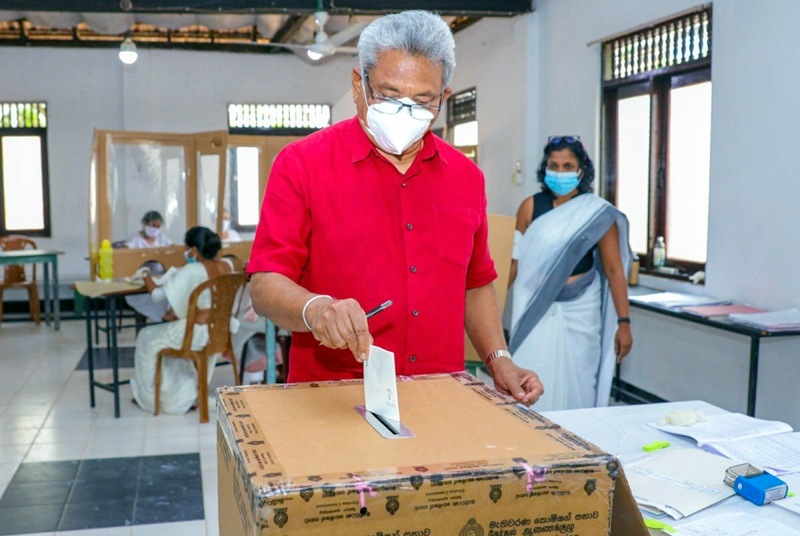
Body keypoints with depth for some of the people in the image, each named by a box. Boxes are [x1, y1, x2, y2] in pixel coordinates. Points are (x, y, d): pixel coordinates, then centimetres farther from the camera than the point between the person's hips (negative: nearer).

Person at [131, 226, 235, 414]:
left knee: (147, 338, 17)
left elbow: (157, 294, -15)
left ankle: (149, 397, 30)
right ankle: (188, 392, 36)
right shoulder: (226, 267, -1)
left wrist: (147, 277, 4)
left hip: (197, 333, -7)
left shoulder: (192, 271, -21)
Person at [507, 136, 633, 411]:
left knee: (576, 385, 4)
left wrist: (623, 323, -4)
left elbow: (614, 270, 0)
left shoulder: (598, 214, 0)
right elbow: (515, 262, 5)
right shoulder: (530, 207, 2)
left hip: (579, 311, 0)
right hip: (536, 312, 0)